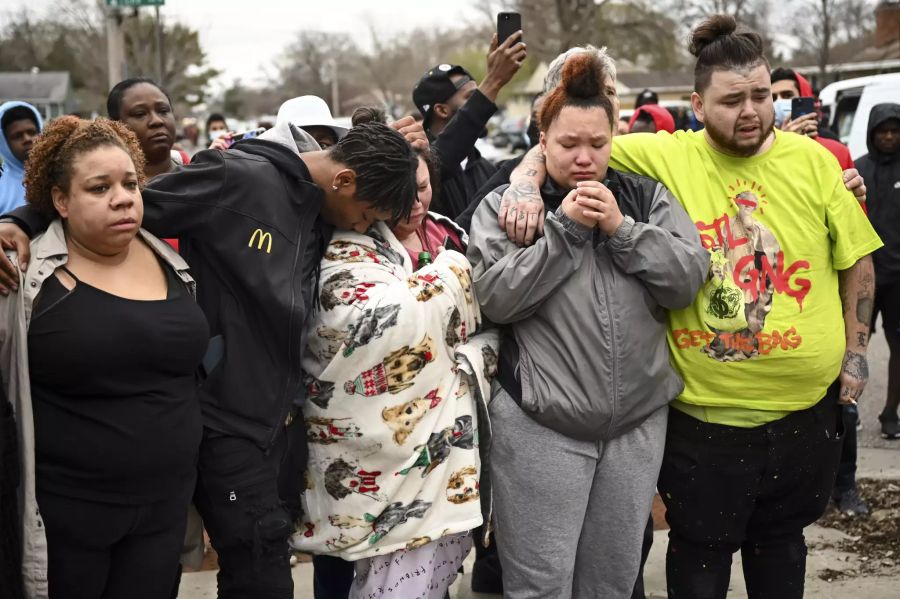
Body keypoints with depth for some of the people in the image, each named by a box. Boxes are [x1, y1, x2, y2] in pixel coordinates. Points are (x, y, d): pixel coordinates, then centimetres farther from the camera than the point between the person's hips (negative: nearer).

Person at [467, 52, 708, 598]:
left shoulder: (647, 198, 7)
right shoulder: (504, 206, 0)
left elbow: (689, 279, -2)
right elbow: (496, 297, -11)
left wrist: (622, 229, -13)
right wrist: (564, 228, -15)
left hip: (639, 422, 3)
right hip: (542, 427, -3)